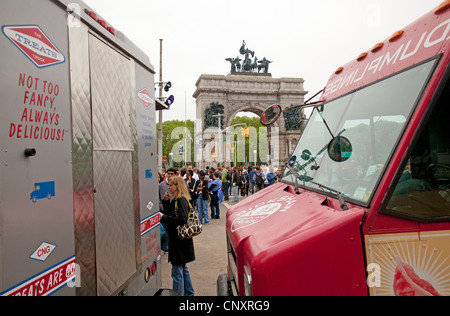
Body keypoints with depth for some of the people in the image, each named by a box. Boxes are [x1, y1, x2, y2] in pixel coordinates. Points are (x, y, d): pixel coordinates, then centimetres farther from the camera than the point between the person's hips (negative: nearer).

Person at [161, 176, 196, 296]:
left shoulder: (181, 200, -17)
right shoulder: (176, 200, 12)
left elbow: (182, 219, -25)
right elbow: (170, 214, 14)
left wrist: (163, 218, -21)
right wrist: (166, 202, 3)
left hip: (180, 240, -10)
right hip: (178, 240, 10)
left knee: (177, 271, -3)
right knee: (183, 268, 21)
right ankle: (189, 293, 34)